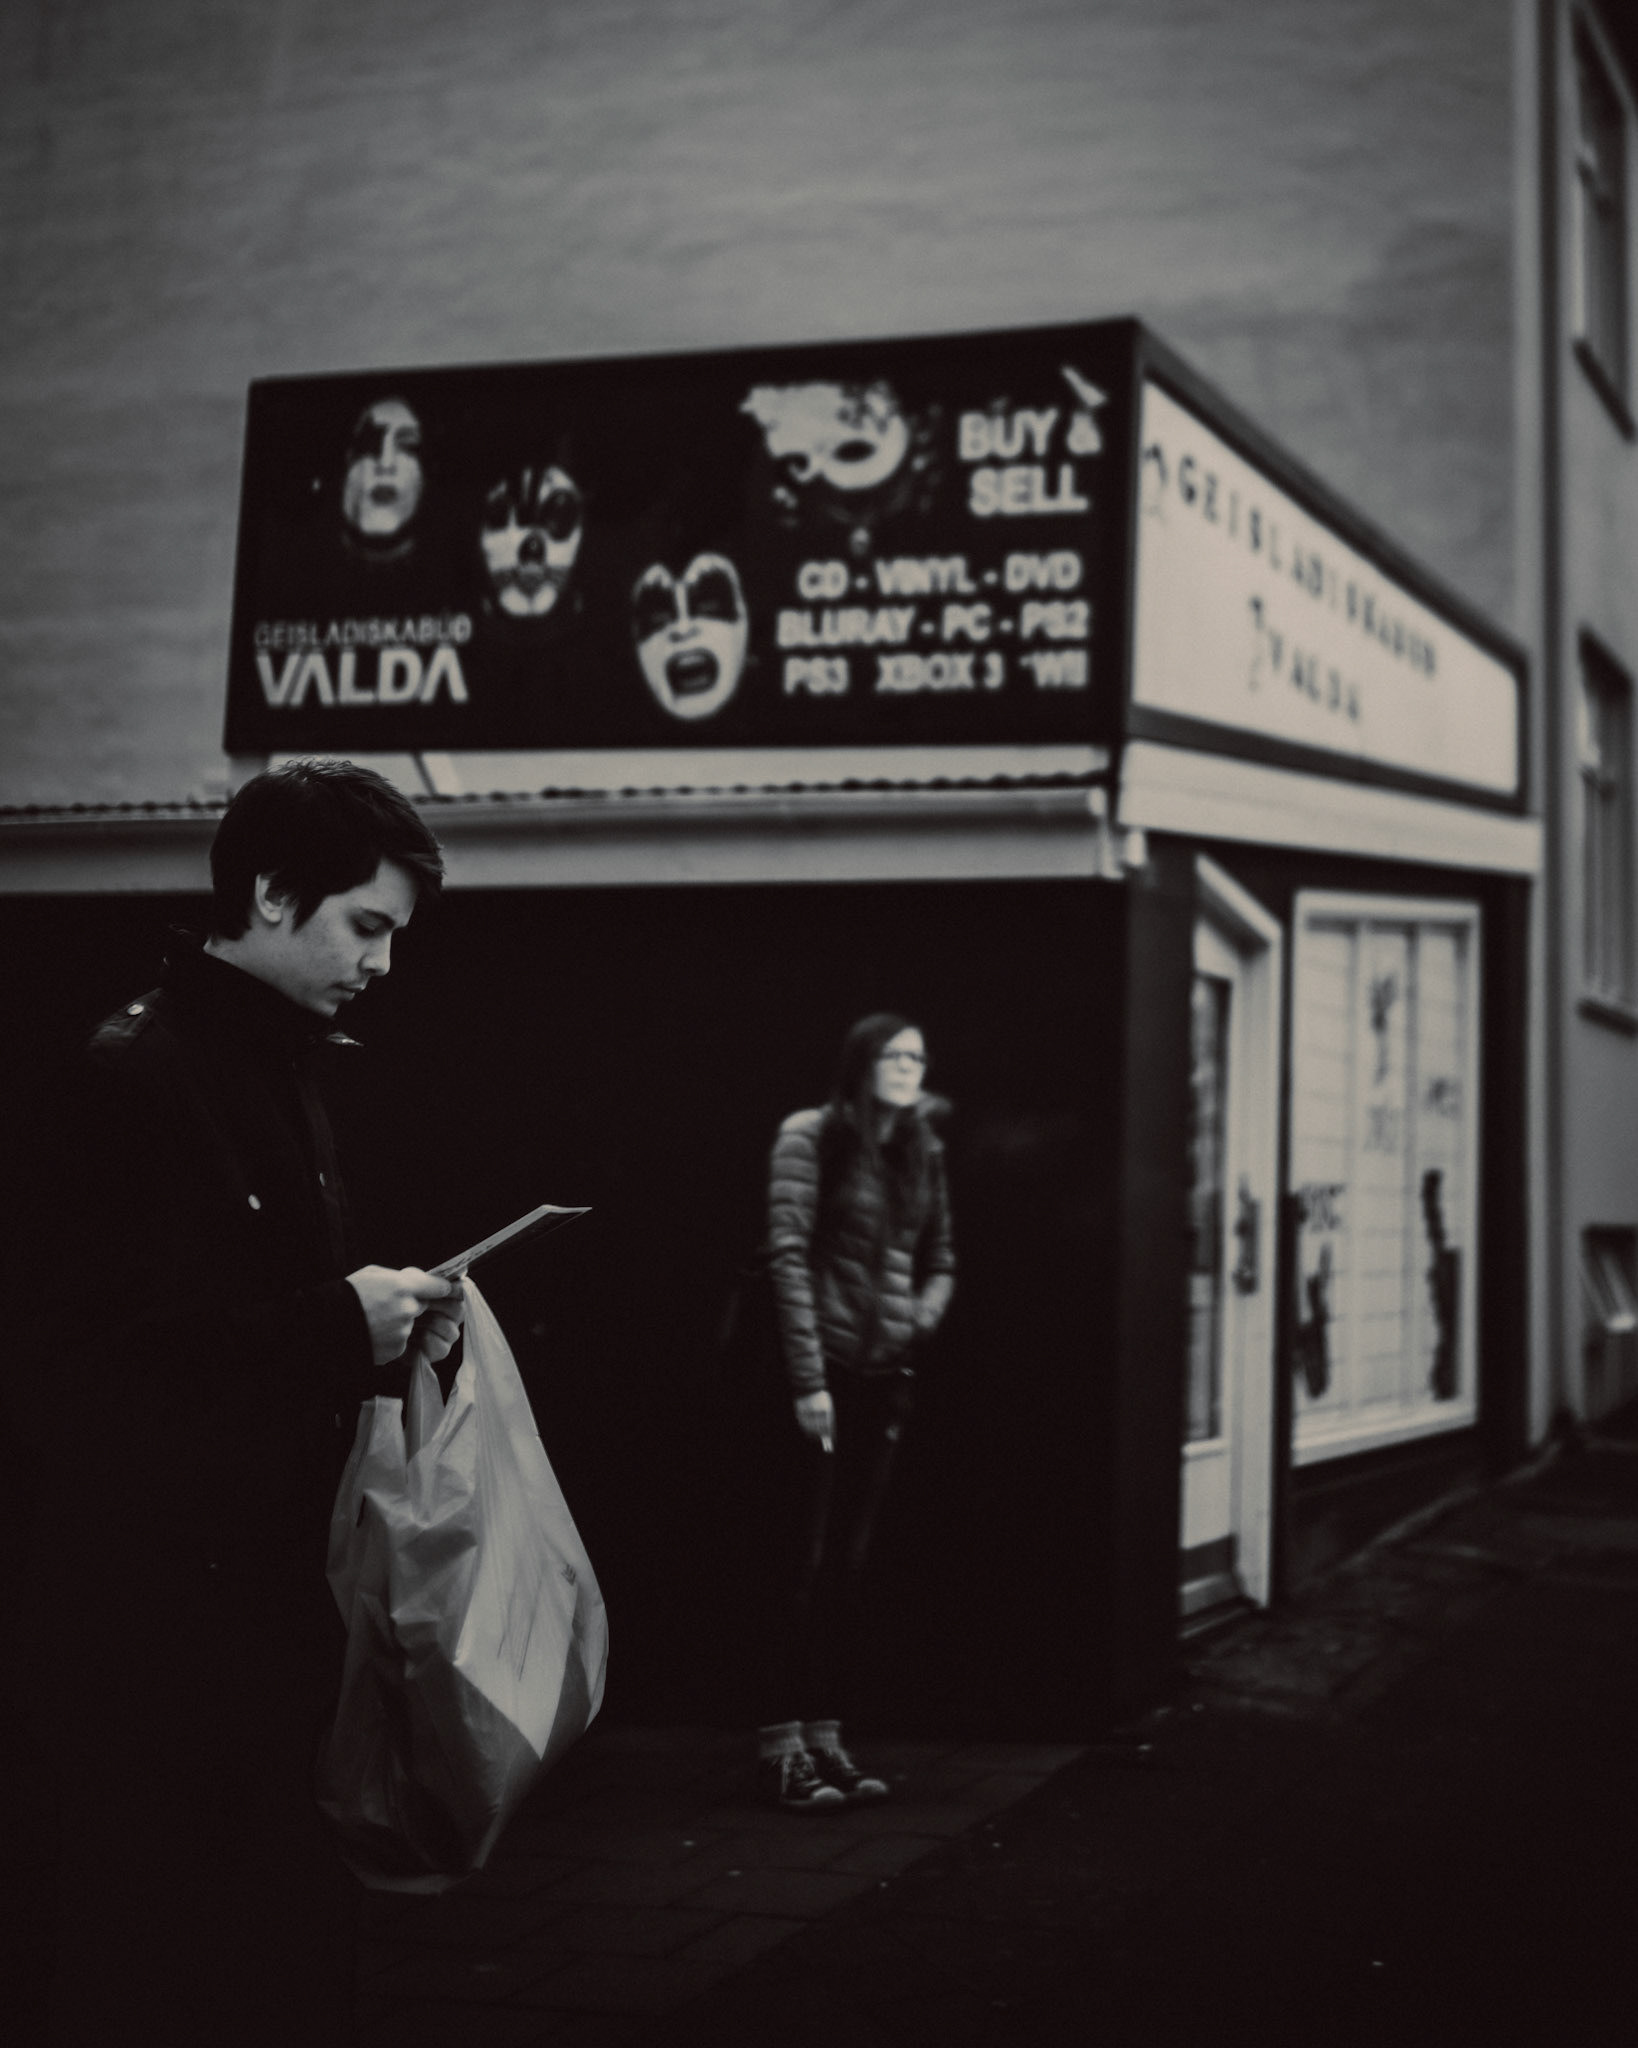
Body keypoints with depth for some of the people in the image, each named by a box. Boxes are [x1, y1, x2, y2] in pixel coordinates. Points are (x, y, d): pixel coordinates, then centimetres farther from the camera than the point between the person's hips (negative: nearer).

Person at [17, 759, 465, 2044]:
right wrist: (337, 1324, -15)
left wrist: (385, 1332, 5)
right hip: (164, 1611, -9)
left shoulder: (288, 1069, 15)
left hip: (274, 1591, 9)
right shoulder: (142, 1072, -12)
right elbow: (102, 1352, -20)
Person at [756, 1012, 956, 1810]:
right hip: (828, 1365, -6)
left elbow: (939, 1258, 20)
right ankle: (780, 1744, 2)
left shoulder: (922, 1151, 13)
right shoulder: (811, 1137, -5)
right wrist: (807, 1380, -16)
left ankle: (826, 1735, 14)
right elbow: (789, 1257, -11)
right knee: (808, 1556, -4)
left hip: (887, 1371, 6)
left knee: (851, 1559, 8)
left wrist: (927, 1311, -2)